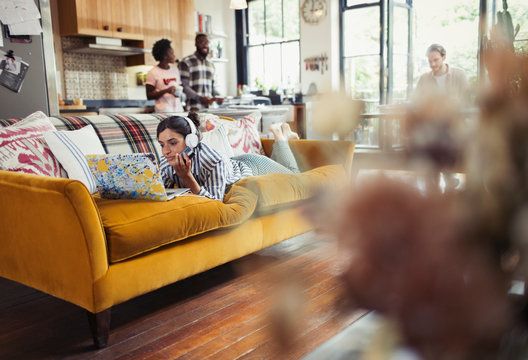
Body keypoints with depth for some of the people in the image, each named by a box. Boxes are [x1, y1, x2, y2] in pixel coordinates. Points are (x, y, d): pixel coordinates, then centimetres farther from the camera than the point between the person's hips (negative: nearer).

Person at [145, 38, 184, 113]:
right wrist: (166, 91, -16)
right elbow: (149, 96, -5)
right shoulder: (153, 73, -3)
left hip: (178, 109, 5)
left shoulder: (175, 69, 14)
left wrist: (179, 93, 0)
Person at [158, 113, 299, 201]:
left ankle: (281, 136, 42)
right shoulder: (166, 165, -31)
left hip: (253, 167, -5)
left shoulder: (213, 161, -47)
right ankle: (278, 133, 51)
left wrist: (188, 179, -55)